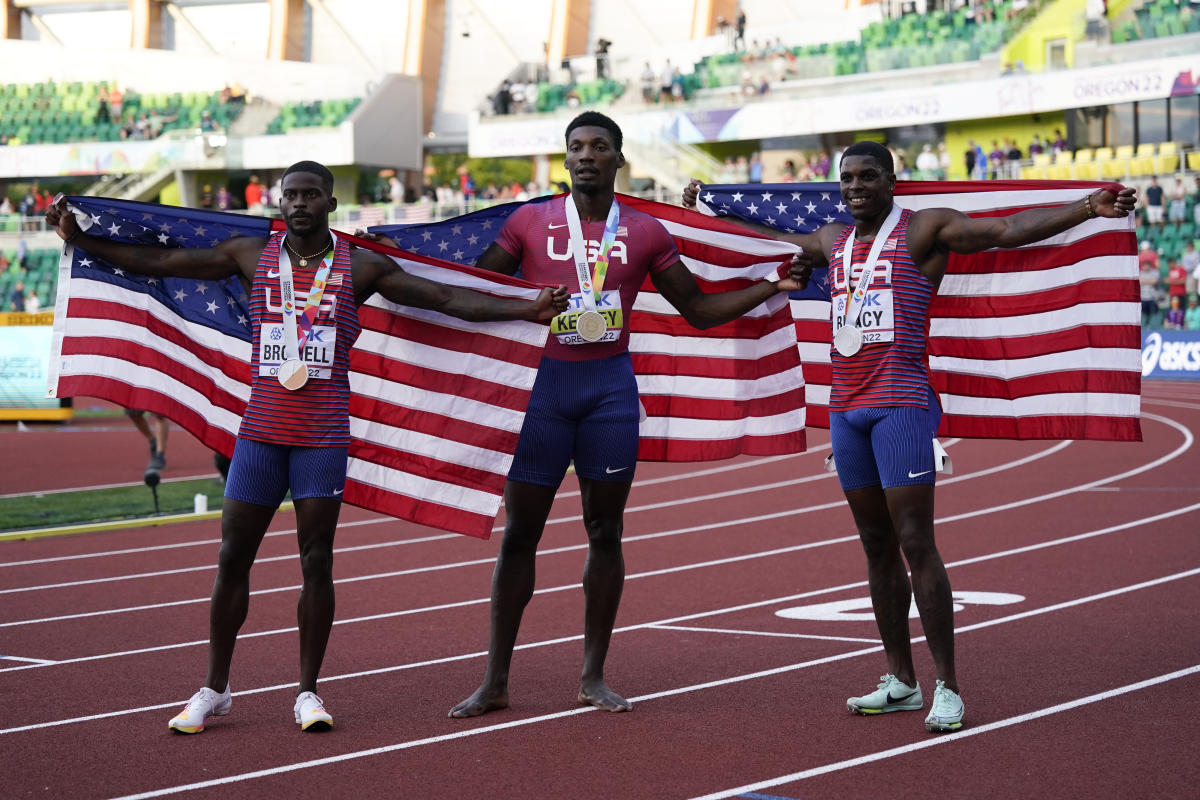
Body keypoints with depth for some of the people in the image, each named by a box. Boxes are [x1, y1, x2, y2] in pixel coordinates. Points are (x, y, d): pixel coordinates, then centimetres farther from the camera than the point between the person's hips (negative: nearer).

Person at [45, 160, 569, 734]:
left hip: (324, 435, -1)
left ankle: (308, 692, 10)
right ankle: (214, 690, 14)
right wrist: (79, 239, 6)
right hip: (260, 429, 1)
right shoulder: (251, 256, 5)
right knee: (232, 558, 3)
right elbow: (156, 262, 10)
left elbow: (448, 299, 1)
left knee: (317, 562, -1)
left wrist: (527, 309, -7)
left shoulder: (361, 267, 2)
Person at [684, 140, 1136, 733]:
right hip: (846, 409, 7)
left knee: (915, 544, -11)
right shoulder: (833, 242, 17)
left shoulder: (924, 230, -3)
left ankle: (947, 687, -8)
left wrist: (1087, 208, -25)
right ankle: (900, 682, 16)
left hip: (902, 404, -7)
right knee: (877, 547, 9)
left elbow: (1010, 229, -13)